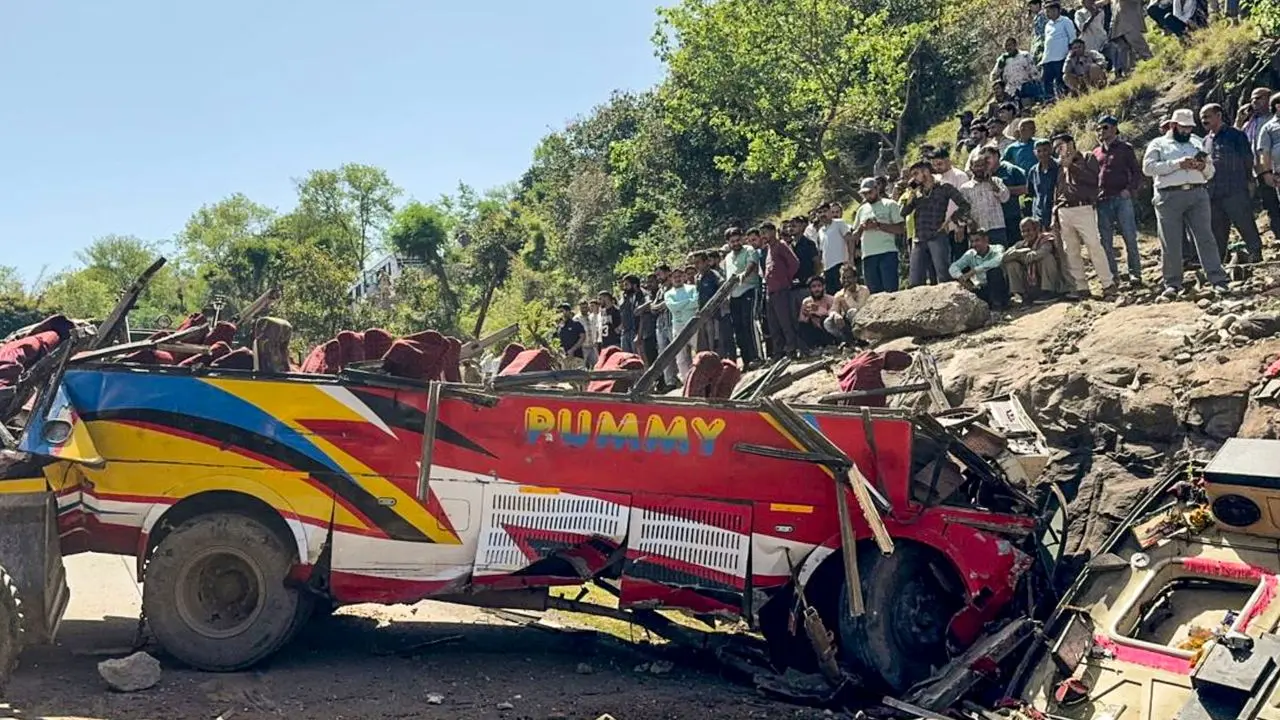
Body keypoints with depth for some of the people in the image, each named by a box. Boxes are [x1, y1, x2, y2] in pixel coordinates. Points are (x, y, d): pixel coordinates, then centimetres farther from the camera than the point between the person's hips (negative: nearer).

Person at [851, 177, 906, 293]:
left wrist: (878, 225, -12)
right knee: (874, 292, 4)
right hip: (868, 256, 5)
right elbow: (854, 237, 20)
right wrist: (861, 228, -1)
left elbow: (900, 229, -4)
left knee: (890, 290, -11)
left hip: (887, 253, -5)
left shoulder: (890, 205, 6)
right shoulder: (862, 209, 20)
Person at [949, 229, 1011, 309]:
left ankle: (997, 302, -18)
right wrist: (961, 278, -32)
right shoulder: (970, 254, -2)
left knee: (994, 270, -29)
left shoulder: (997, 249, -12)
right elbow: (953, 268, -10)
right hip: (983, 291, 5)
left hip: (1000, 289, -5)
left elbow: (997, 261, -36)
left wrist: (974, 270, -39)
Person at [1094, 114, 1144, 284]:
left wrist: (1130, 189, -13)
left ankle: (1135, 274, 0)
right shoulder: (1096, 152, 17)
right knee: (1106, 241, 4)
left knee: (1130, 238, -5)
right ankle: (1112, 275, 11)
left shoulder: (1125, 148, 5)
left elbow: (1137, 172, 2)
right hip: (1102, 201, 4)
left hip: (1122, 199, -4)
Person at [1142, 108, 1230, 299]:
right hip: (1169, 196, -2)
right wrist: (1177, 164, -14)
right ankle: (1172, 284, 6)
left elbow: (1210, 173, 22)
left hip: (1198, 193, 3)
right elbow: (1148, 168, -7)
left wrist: (1204, 167, -3)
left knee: (1205, 238, -3)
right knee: (1170, 243, -2)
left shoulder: (1197, 143, 22)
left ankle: (1218, 280, -4)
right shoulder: (1158, 144, 10)